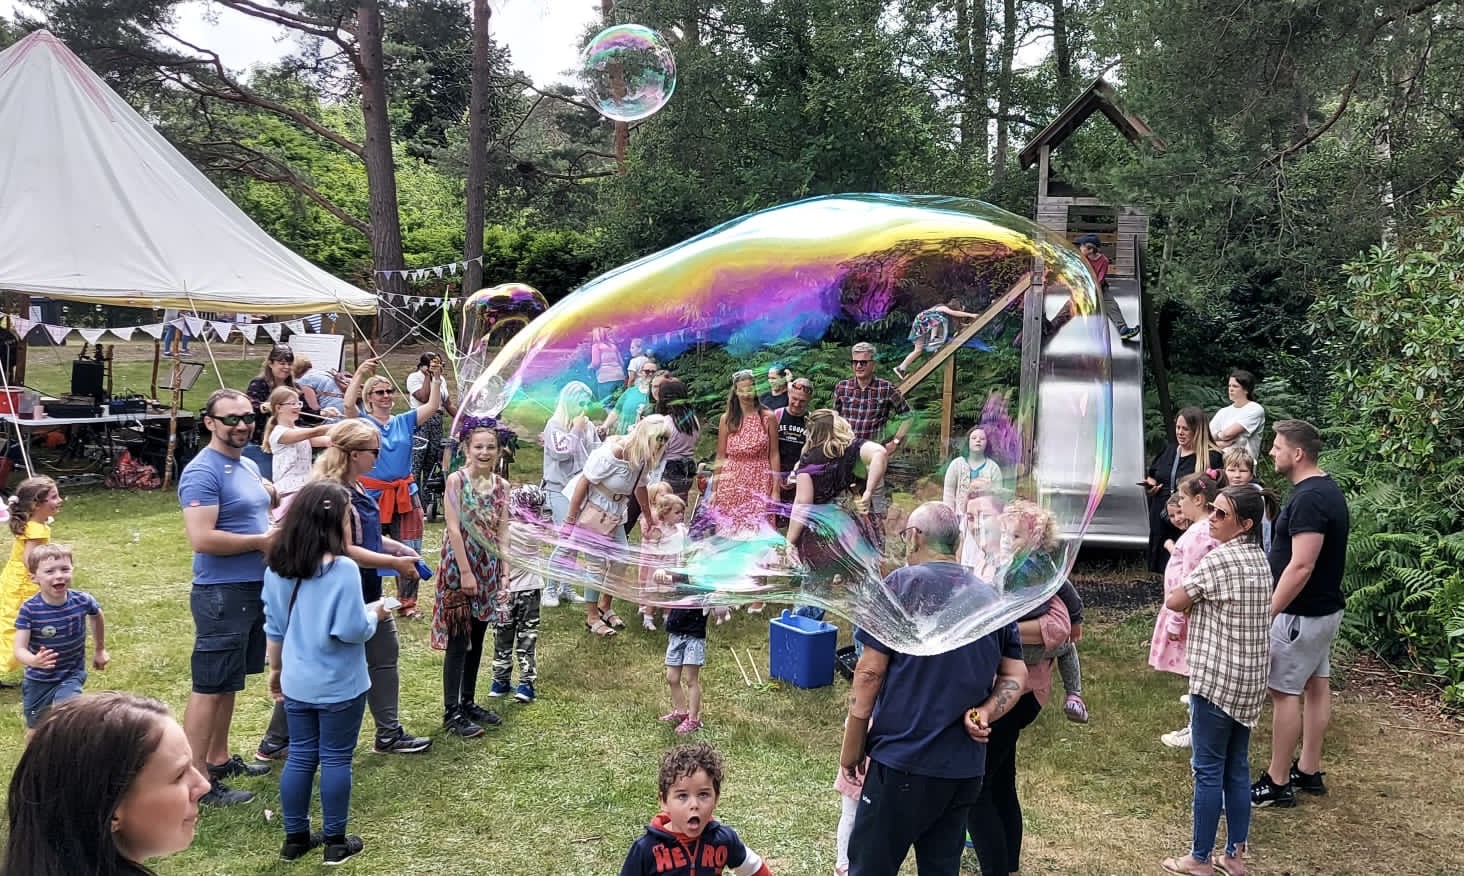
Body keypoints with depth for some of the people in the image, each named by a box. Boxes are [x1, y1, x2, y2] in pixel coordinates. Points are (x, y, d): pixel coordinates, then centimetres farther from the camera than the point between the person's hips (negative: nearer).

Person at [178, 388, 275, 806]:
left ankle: (219, 759, 31)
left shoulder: (249, 465, 13)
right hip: (222, 593, -9)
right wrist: (262, 541, -17)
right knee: (210, 687, -2)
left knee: (229, 681, 18)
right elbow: (202, 539, -25)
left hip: (255, 587, 9)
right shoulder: (203, 471, -16)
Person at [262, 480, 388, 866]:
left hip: (297, 684, 6)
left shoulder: (277, 569, 0)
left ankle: (295, 838, 26)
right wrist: (374, 613, -3)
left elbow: (274, 628, 9)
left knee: (300, 757, 16)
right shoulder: (343, 569, -22)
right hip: (339, 686, -6)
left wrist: (276, 669, 21)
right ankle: (335, 842, 18)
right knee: (336, 760, 7)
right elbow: (352, 631, -22)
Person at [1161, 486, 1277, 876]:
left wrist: (1191, 597, 7)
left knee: (1209, 771, 2)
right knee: (1237, 768, 15)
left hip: (1217, 679, -8)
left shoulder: (1220, 559, -18)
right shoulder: (1259, 559, 9)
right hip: (1249, 680, 8)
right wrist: (1201, 603, 4)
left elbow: (1173, 601, -11)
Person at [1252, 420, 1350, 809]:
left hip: (1302, 614, -10)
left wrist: (1267, 613, -23)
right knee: (1316, 686, 15)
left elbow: (1301, 566, -28)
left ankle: (1277, 783, 5)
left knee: (1284, 692, -3)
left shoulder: (1309, 499, -23)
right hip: (1325, 608, 10)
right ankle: (1309, 771, 26)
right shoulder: (1327, 490, 9)